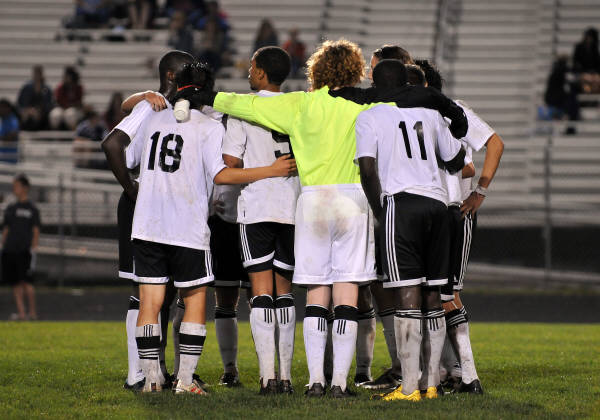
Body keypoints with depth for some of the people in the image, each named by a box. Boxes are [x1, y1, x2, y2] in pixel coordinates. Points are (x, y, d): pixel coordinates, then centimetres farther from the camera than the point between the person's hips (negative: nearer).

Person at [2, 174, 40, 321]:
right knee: (16, 283, 2)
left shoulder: (32, 209, 2)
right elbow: (5, 231, 18)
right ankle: (21, 312, 5)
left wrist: (33, 250, -9)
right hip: (10, 250, 5)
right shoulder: (10, 209, 16)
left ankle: (32, 312, -4)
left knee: (26, 282, -11)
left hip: (25, 251, -5)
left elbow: (36, 232, -1)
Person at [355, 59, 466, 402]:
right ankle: (433, 383, 10)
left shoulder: (370, 118, 4)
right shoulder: (429, 114, 17)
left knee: (408, 296, -8)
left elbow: (368, 169, -7)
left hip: (401, 202, -5)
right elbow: (456, 162, 27)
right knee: (432, 296, 10)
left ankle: (410, 387, -12)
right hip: (437, 202, 5)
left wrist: (379, 212, 4)